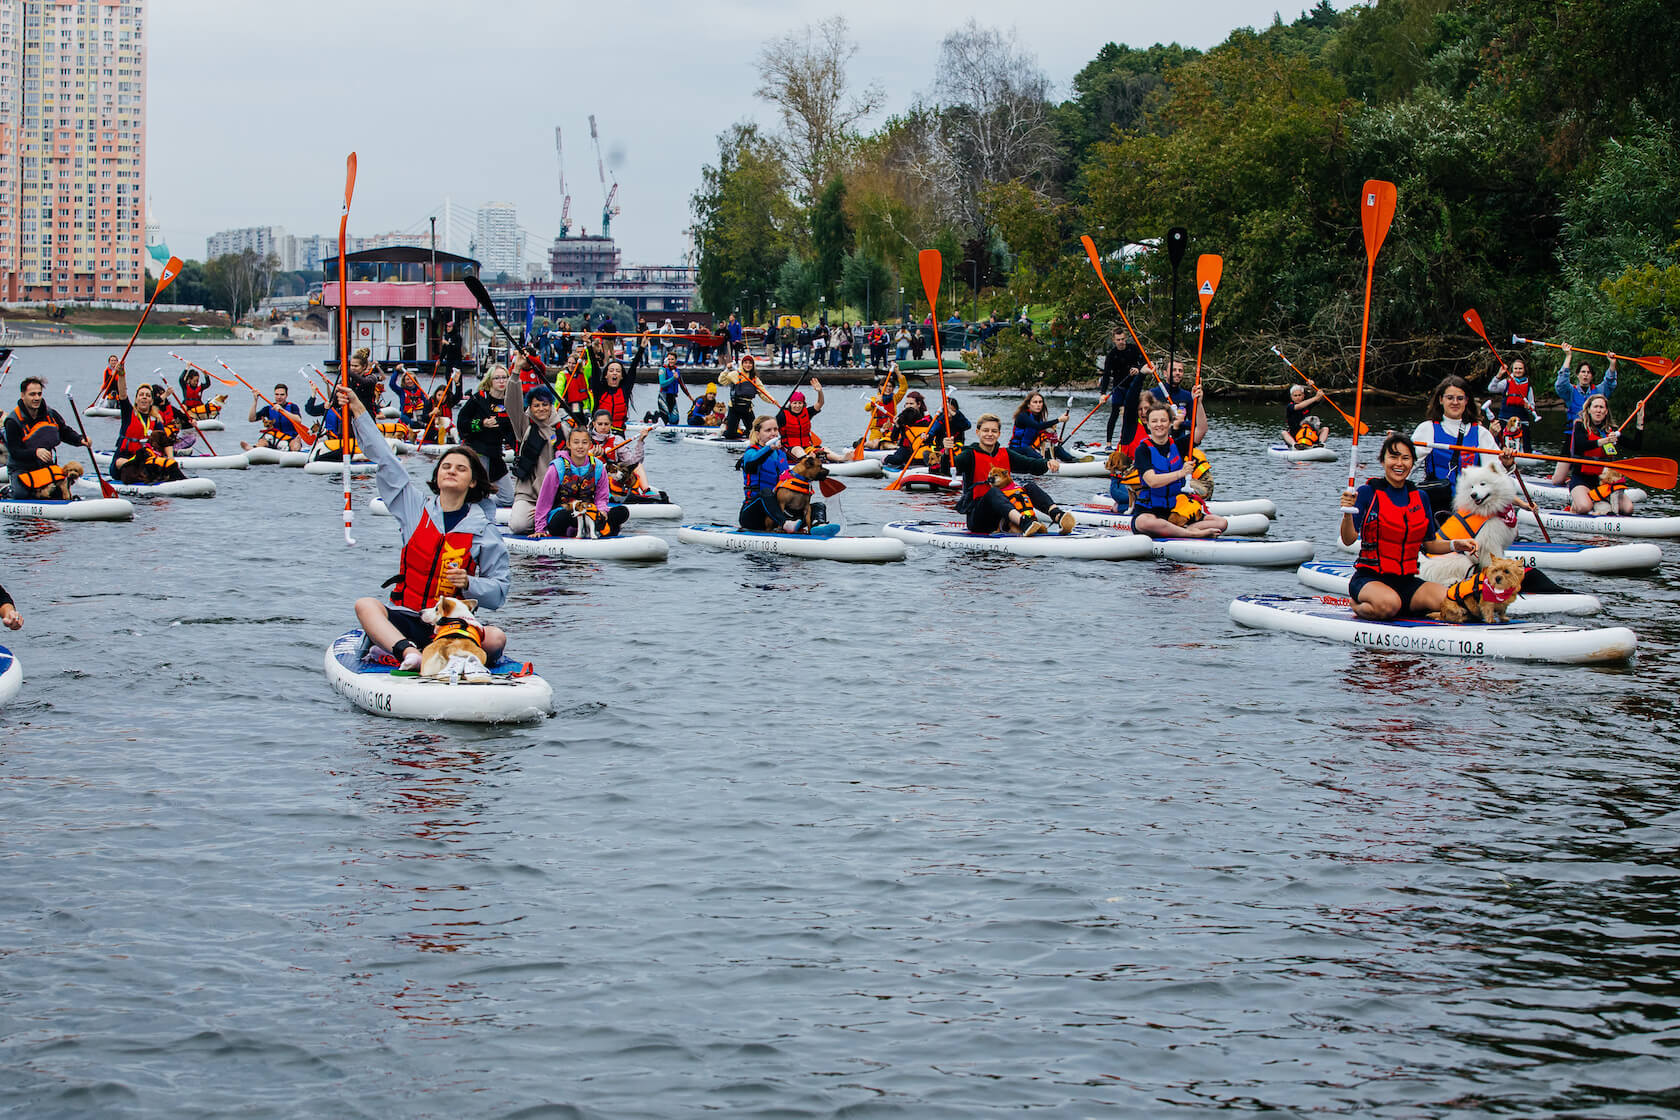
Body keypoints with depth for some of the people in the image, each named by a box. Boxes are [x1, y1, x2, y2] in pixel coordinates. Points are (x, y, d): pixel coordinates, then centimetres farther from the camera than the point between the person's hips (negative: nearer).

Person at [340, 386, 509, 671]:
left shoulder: (484, 530, 5)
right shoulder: (416, 507, 11)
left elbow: (499, 591, 4)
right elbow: (384, 460, 13)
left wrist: (468, 583, -17)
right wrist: (358, 409, 9)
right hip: (405, 620, 2)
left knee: (496, 638, -32)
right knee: (365, 605, -28)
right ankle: (408, 652, -52)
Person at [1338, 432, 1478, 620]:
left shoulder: (1421, 497, 12)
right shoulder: (1368, 493, -4)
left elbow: (1429, 544, 18)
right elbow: (1348, 540, -13)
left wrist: (1455, 545, 1)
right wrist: (1347, 513, -31)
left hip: (1407, 581, 5)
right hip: (1369, 579, -5)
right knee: (1388, 604, -38)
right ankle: (1358, 606, -3)